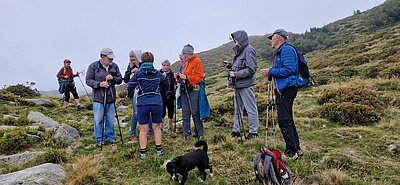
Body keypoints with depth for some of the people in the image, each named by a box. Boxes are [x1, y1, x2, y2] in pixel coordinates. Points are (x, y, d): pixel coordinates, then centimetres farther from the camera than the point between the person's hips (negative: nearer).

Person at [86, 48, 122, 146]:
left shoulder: (114, 66, 7)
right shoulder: (93, 66, -2)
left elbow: (120, 79, 10)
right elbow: (88, 80, -3)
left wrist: (113, 78, -11)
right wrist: (99, 84, -19)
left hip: (110, 97, 3)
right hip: (98, 98, -3)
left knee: (110, 119, 10)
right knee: (98, 119, 4)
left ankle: (110, 137, 24)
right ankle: (99, 139, 17)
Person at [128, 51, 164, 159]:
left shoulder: (138, 73, 0)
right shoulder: (157, 73, 7)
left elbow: (130, 87, -1)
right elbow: (163, 79, 27)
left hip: (143, 104, -2)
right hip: (157, 103, 2)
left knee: (143, 129, 6)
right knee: (157, 127, 13)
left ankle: (143, 153, 9)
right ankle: (159, 150, 17)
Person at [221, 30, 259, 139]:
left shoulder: (249, 50, -11)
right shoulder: (240, 51, 15)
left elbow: (251, 69, -18)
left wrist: (235, 74, -17)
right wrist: (229, 65, 8)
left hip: (246, 85, -10)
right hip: (238, 85, 10)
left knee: (251, 109, 2)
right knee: (237, 109, 15)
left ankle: (253, 131, 13)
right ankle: (236, 130, 26)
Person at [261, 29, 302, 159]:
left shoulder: (287, 50, -11)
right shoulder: (279, 53, 20)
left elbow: (289, 69, -22)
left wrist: (270, 72, -16)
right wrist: (270, 73, 7)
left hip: (287, 89, -11)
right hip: (281, 90, 11)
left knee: (284, 120, -9)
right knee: (287, 120, 14)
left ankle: (293, 150, -1)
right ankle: (295, 149, 24)